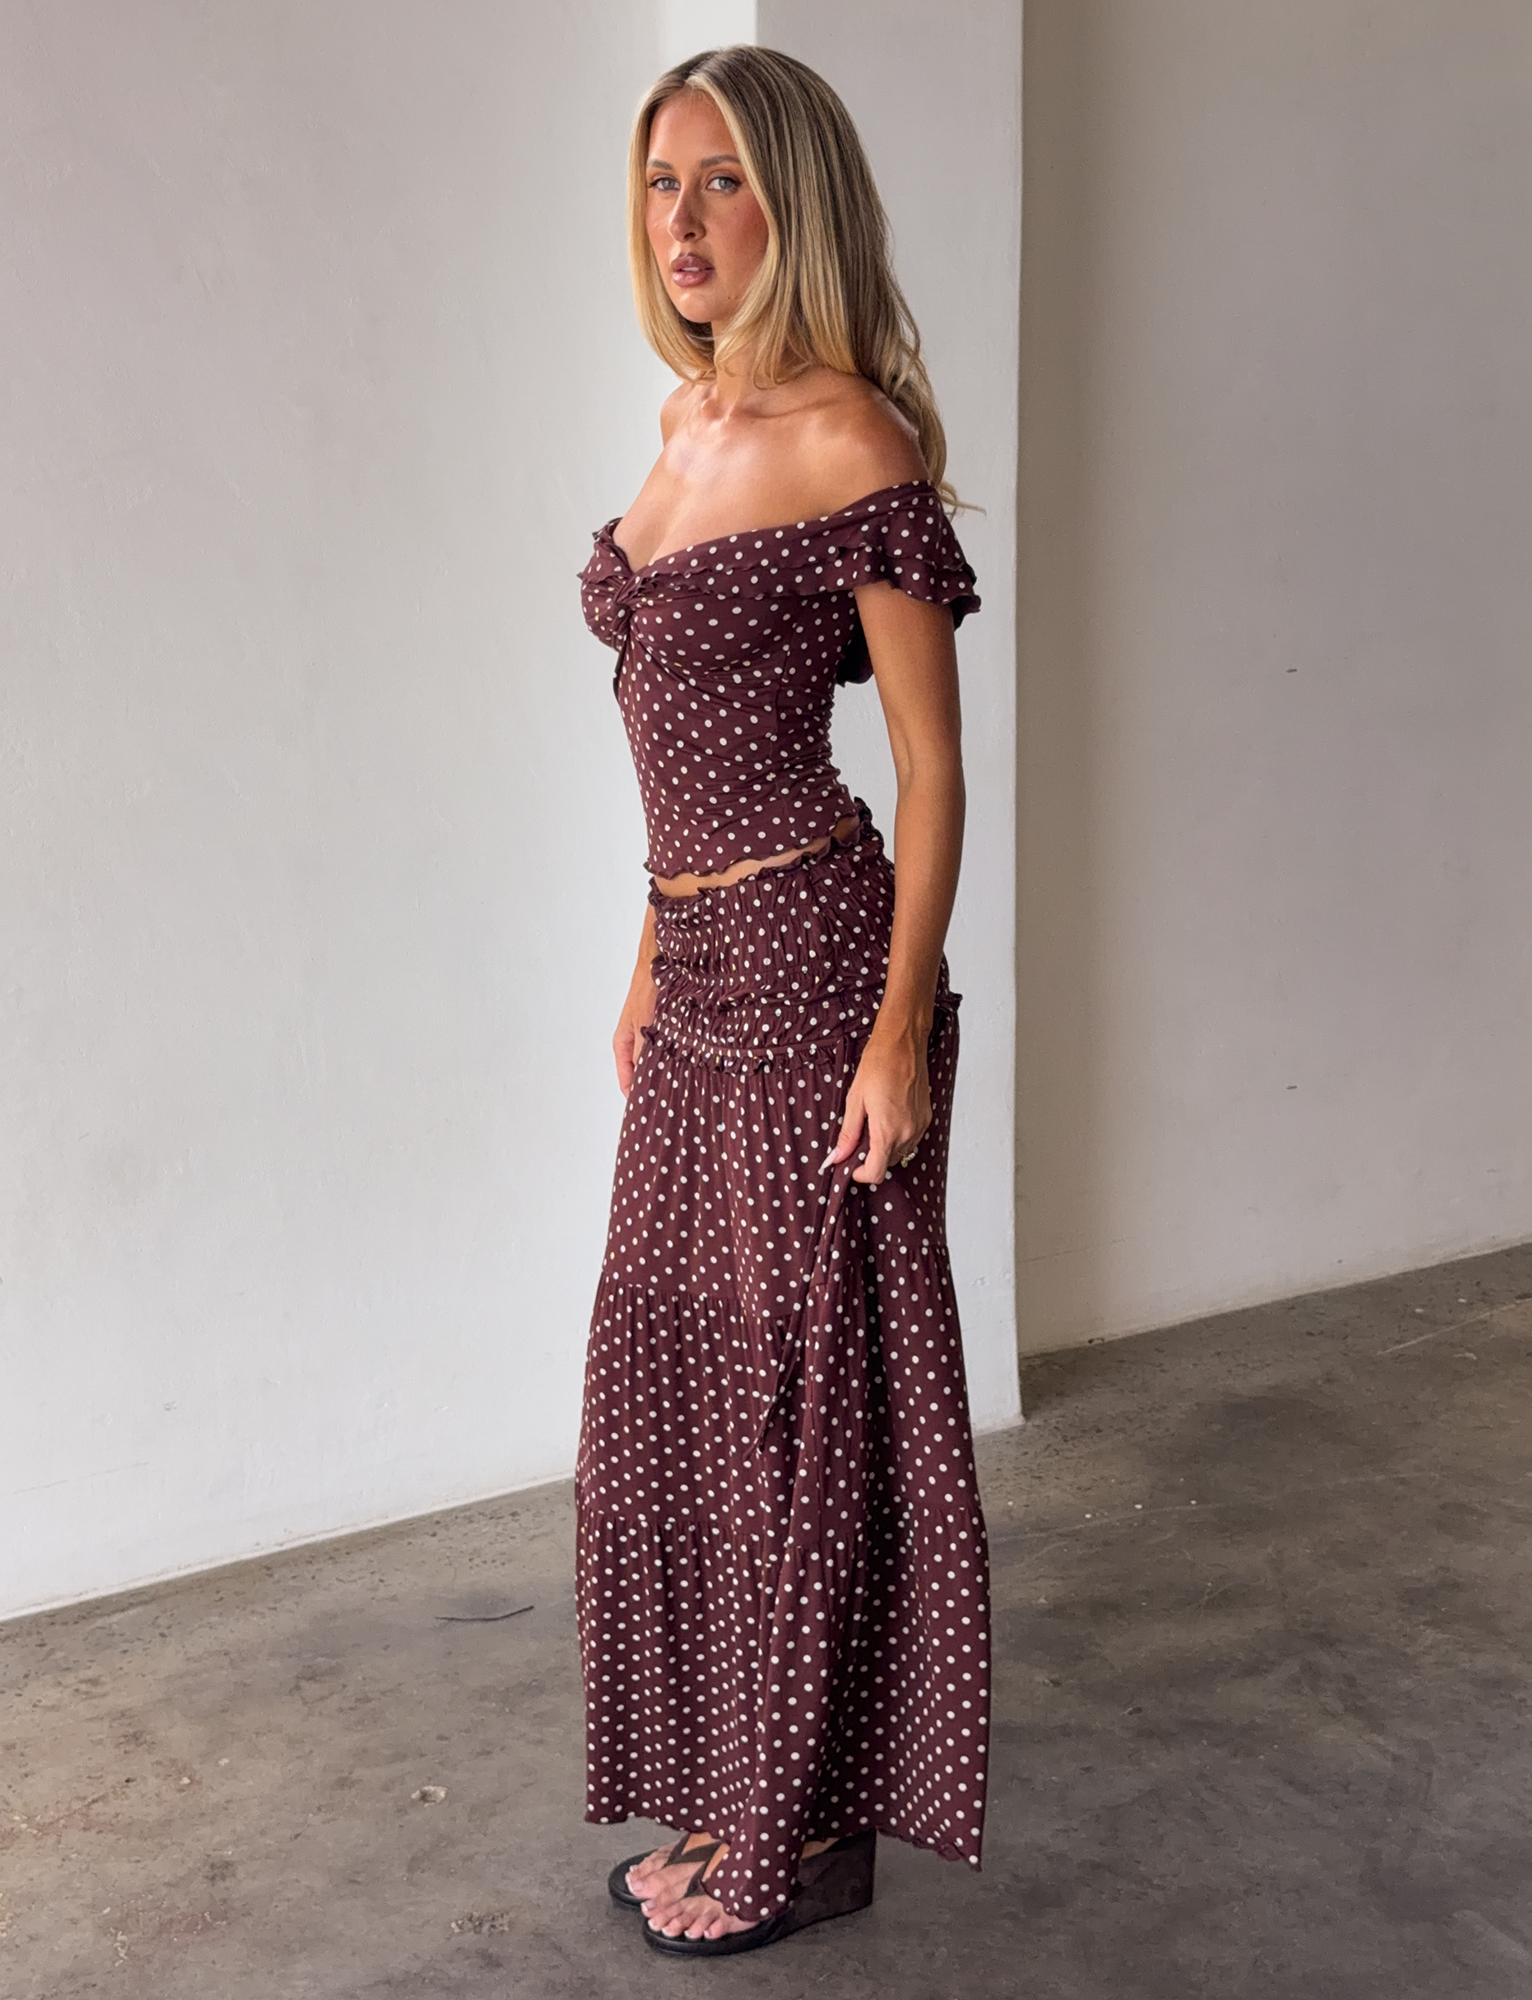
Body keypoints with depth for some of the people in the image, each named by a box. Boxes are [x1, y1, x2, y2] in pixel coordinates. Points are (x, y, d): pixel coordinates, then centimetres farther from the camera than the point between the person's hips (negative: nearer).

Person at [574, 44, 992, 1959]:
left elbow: (931, 763, -12)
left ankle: (804, 1828, 21)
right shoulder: (687, 422, 13)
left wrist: (904, 1025, -16)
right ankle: (733, 1787, 33)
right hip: (702, 969, 8)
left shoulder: (850, 438, -11)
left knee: (796, 1377, 3)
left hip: (811, 958, -8)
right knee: (687, 1367, 15)